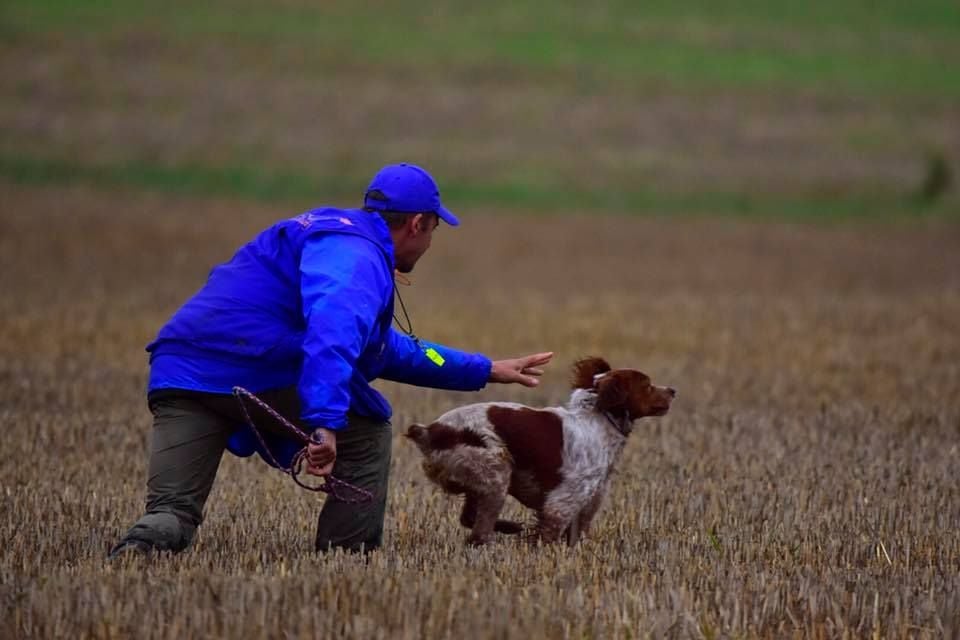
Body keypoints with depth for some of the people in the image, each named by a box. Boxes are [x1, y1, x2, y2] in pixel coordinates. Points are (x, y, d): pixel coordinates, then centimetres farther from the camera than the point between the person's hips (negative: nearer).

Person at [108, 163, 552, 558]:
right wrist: (325, 422, -37)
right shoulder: (356, 255, -2)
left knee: (171, 514, -3)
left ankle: (138, 550, -35)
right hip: (260, 372, -8)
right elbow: (332, 330, -26)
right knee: (367, 435, 15)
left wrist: (486, 371, 47)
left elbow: (389, 349, 43)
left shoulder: (334, 236, 32)